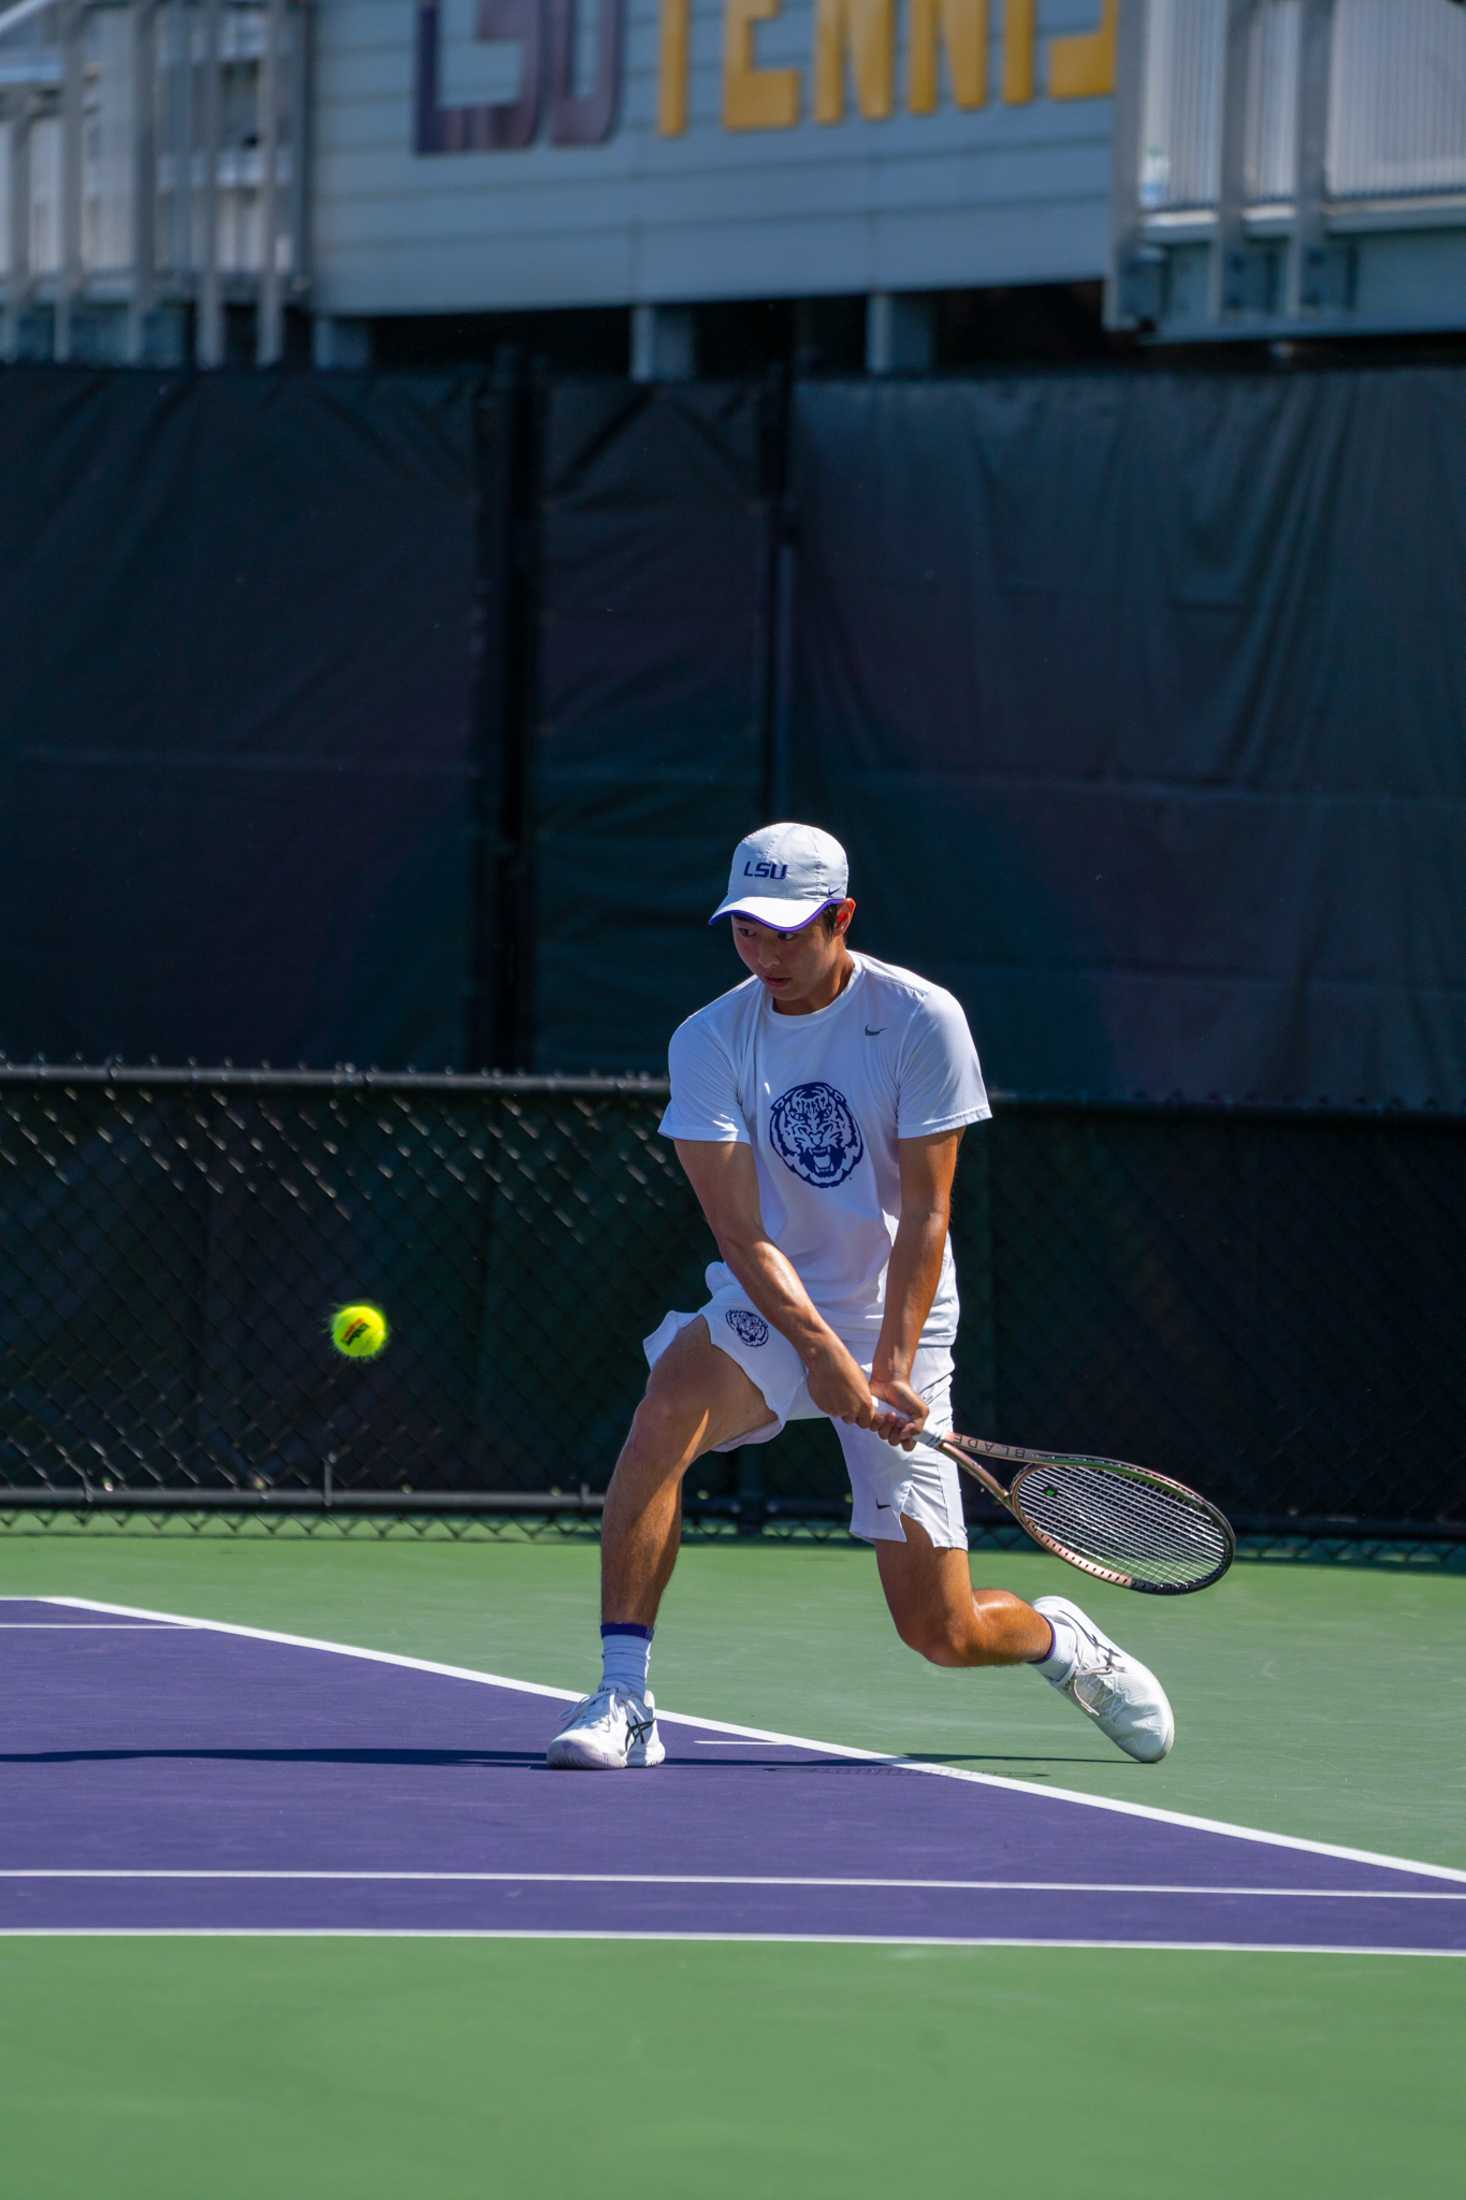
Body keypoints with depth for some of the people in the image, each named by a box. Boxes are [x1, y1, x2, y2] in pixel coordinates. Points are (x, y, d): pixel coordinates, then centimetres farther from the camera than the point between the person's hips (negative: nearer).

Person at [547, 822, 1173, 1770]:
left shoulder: (923, 1020, -11)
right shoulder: (708, 1043, -7)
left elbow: (925, 1212, -13)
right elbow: (741, 1232, -15)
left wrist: (892, 1365, -23)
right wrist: (819, 1347, -30)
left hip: (896, 1329, -1)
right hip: (768, 1313, 1)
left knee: (941, 1630, -5)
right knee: (670, 1401, -34)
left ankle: (1060, 1639, 33)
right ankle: (623, 1699, -32)